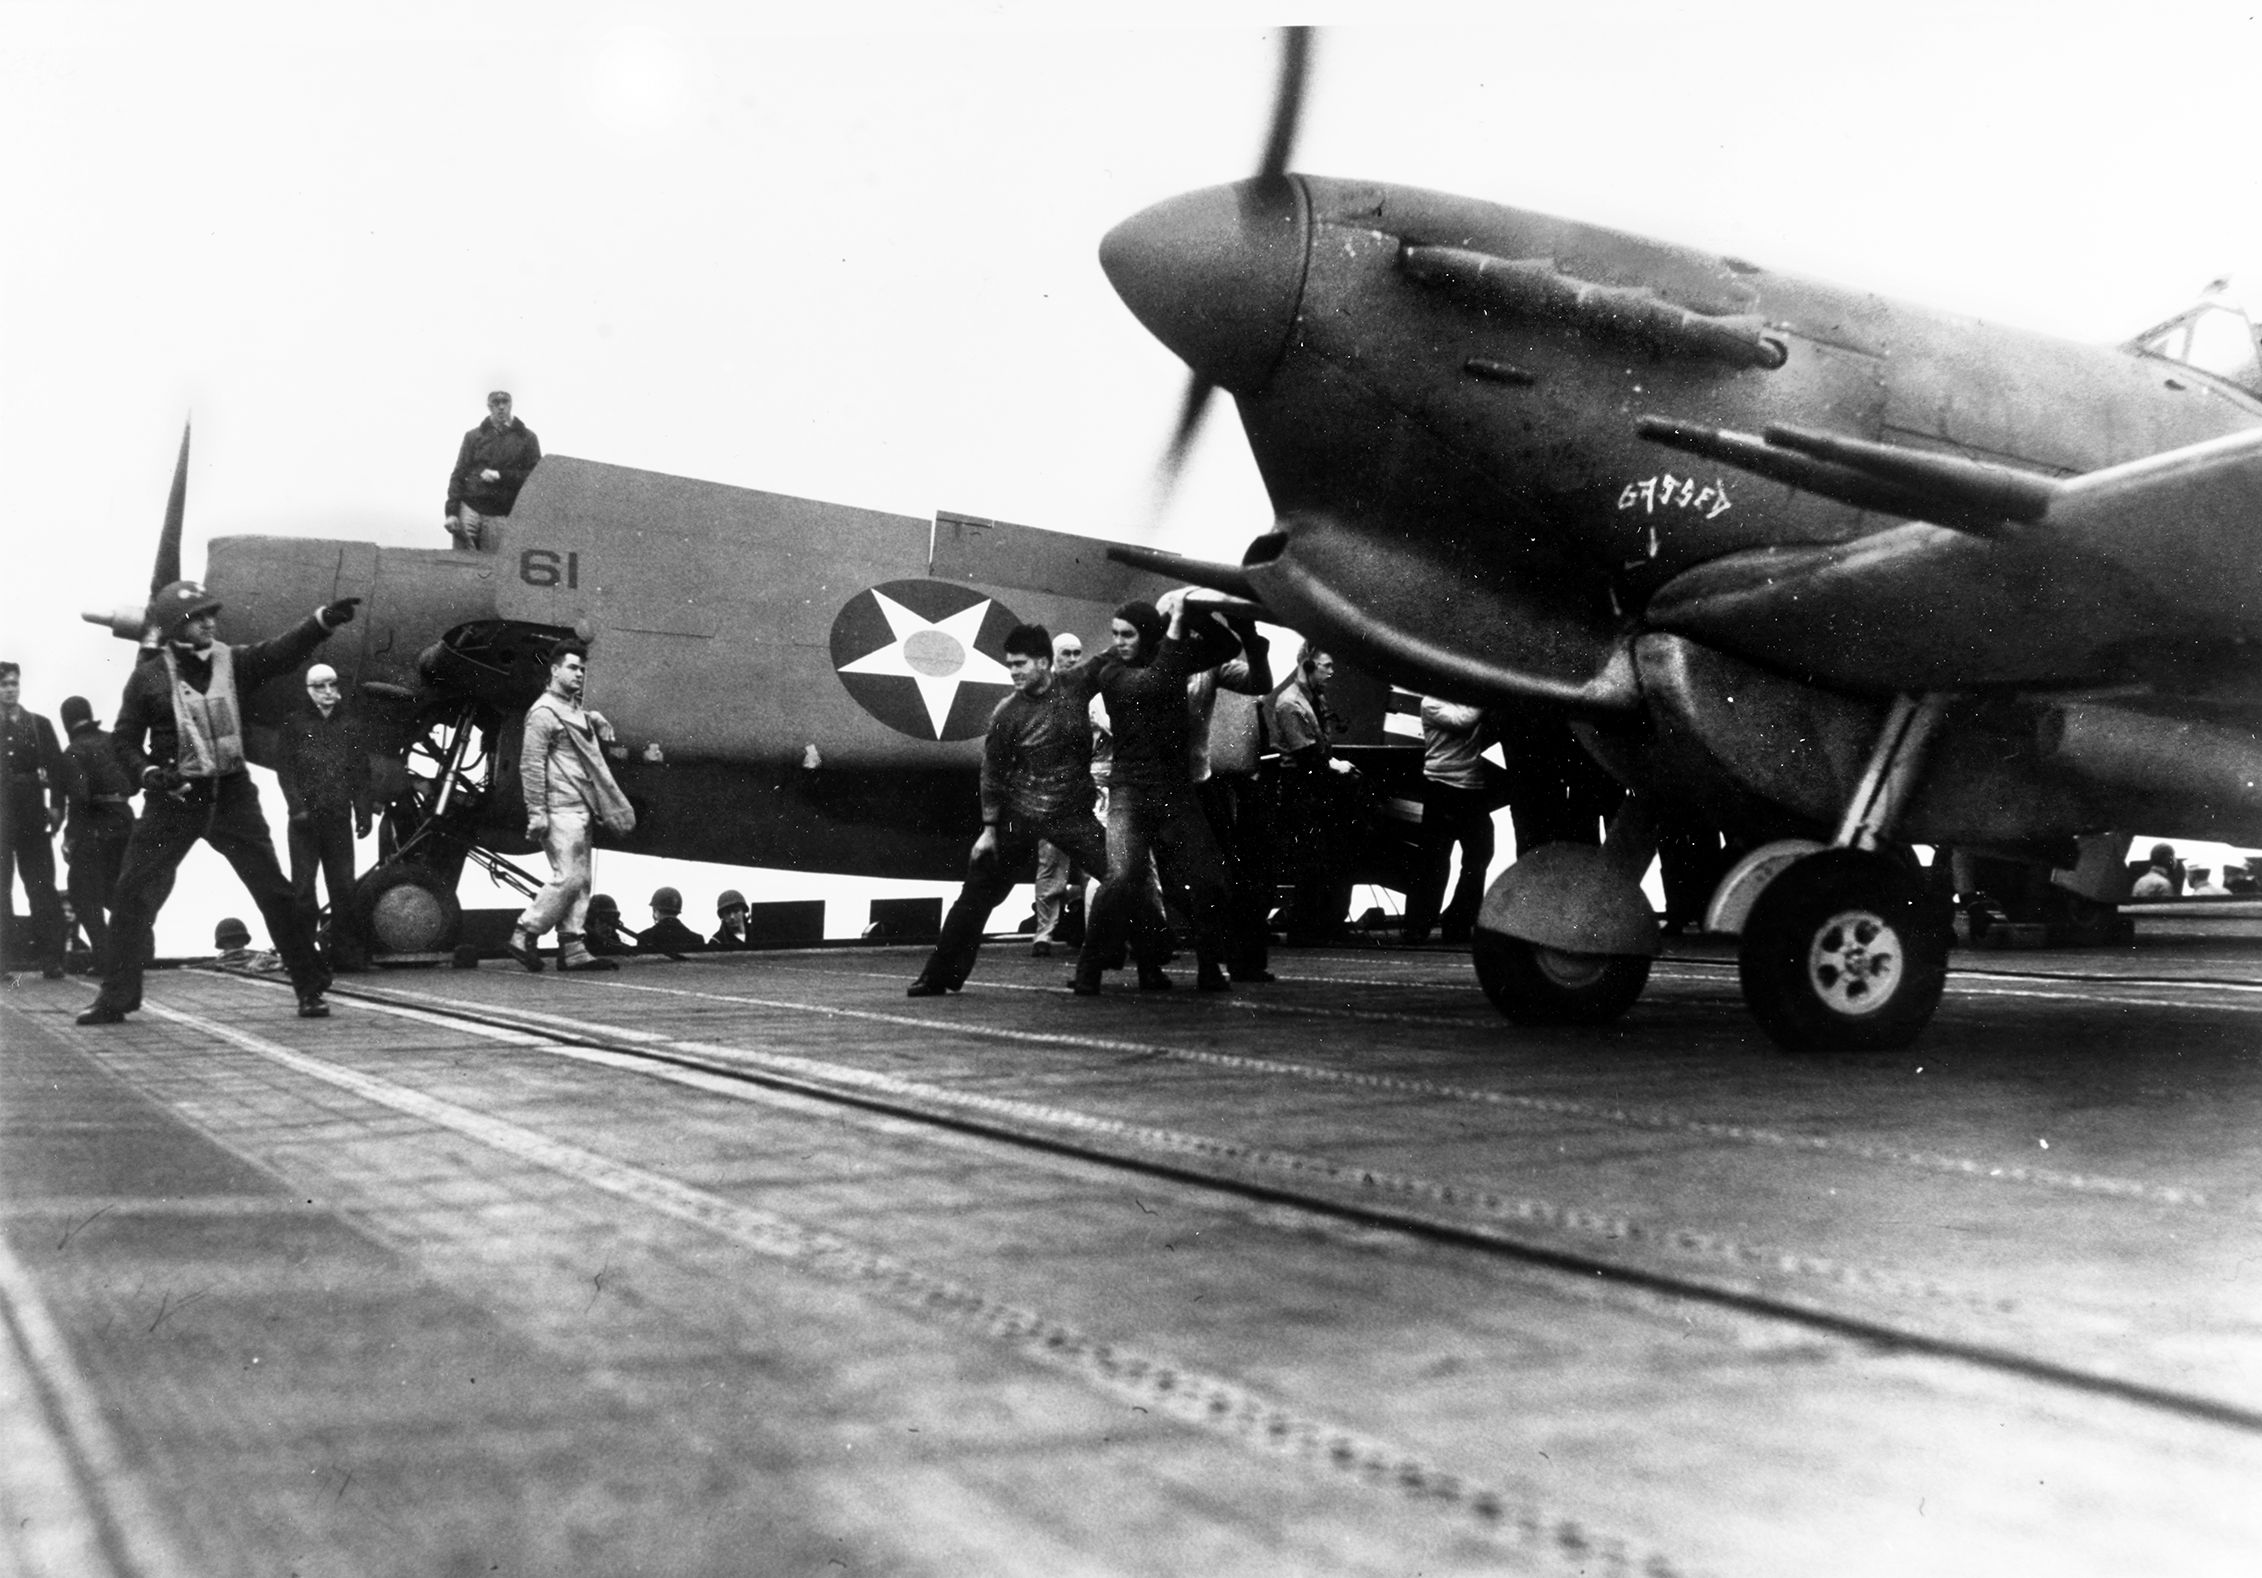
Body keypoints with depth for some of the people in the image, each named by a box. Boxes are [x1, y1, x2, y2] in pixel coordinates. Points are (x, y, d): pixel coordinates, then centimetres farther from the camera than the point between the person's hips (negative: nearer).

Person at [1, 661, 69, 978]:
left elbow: (56, 768, 4)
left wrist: (56, 806, -7)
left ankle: (51, 958, -4)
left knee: (42, 886, -2)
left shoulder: (39, 724, 10)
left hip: (32, 814, 0)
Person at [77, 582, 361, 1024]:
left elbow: (283, 651, -12)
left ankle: (311, 989, 8)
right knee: (134, 896, -1)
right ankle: (116, 997, 11)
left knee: (275, 891, 0)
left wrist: (324, 619, -28)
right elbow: (125, 739, 4)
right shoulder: (148, 678, 0)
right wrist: (147, 772, -14)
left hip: (232, 793, 1)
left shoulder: (233, 663, 3)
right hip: (173, 798, -1)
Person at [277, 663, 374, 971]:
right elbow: (284, 768, 0)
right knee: (303, 886, -2)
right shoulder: (295, 724, 6)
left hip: (339, 817, 2)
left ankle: (345, 953, 6)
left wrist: (363, 812, 2)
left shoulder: (352, 725, 12)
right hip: (305, 818, -2)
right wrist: (297, 805, -11)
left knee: (343, 887, 2)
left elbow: (361, 773, 11)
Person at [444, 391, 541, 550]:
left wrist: (500, 475, -9)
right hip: (470, 507, 1)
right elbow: (458, 475, 8)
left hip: (499, 516, -1)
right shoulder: (474, 436, 11)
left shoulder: (526, 437, 8)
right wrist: (452, 511, -3)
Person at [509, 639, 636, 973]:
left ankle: (572, 949, 6)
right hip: (560, 808, -9)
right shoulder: (544, 712, -7)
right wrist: (536, 814, -17)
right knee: (568, 878, -12)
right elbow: (530, 765, -12)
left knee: (580, 880, 5)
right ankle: (524, 935, -2)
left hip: (581, 808, 9)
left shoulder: (576, 711, 20)